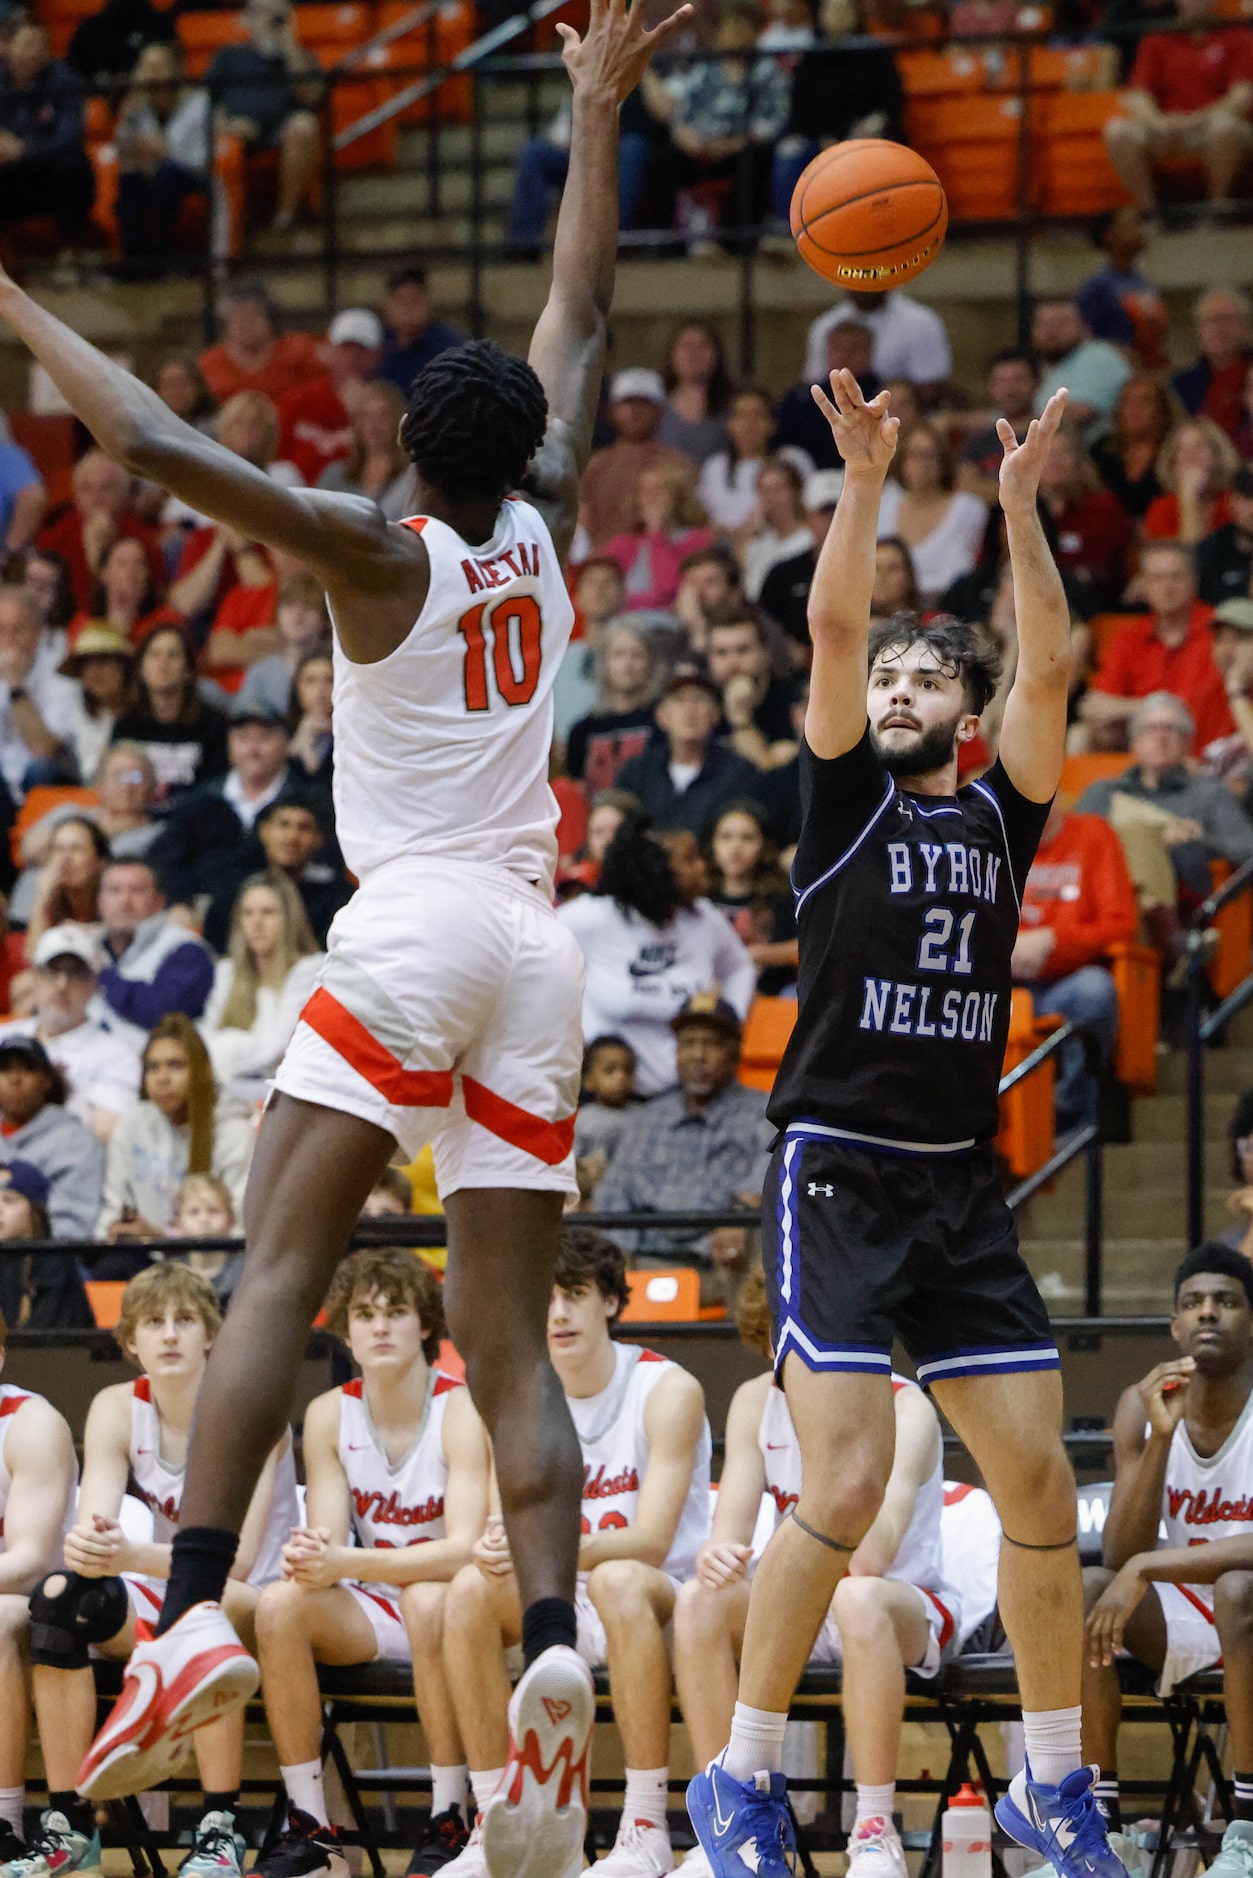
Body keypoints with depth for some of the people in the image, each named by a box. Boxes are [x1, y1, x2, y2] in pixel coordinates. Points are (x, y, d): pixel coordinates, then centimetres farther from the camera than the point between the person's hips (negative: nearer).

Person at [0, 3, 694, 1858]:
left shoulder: (377, 553, -2)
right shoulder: (543, 529, 12)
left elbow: (166, 445, -11)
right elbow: (581, 324, 24)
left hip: (411, 930, -5)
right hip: (534, 946, 5)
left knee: (276, 1271, -11)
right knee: (509, 1343, 4)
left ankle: (198, 1609, -27)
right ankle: (552, 1648, -13)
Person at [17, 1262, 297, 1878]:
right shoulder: (116, 1409, -3)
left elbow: (237, 1558, -27)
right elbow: (93, 1528, -16)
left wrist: (134, 1556, -44)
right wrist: (87, 1545, -43)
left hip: (259, 1606, -5)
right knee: (57, 1594, -24)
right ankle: (67, 1827, -21)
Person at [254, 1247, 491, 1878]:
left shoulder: (461, 1411, -15)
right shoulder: (329, 1415, -1)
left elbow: (464, 1549, -25)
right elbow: (328, 1538, -6)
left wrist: (346, 1562, -37)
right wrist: (310, 1554, -33)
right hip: (372, 1611, 4)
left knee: (428, 1599, -37)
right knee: (280, 1603, -25)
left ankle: (449, 1820, -27)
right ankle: (309, 1824, -18)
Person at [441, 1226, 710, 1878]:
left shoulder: (667, 1390, -12)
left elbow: (651, 1542, -20)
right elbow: (513, 1523, -2)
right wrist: (494, 1548, -29)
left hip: (667, 1598, -4)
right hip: (566, 1606, 5)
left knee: (618, 1581, -38)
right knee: (472, 1588, -24)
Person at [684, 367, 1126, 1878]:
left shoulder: (1000, 814, 12)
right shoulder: (846, 796, 4)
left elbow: (1048, 671, -1)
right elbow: (831, 629, -8)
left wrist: (1020, 508, -7)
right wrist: (865, 480, -14)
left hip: (963, 1192, 4)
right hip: (837, 1174, -4)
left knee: (1040, 1485, 2)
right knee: (846, 1486, -16)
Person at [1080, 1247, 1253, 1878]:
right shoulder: (1143, 1406, -5)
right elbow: (1120, 1556, -13)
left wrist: (1145, 1568, -32)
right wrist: (1160, 1436, -25)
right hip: (1182, 1616, 4)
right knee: (1086, 1588, -22)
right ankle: (1099, 1820, -18)